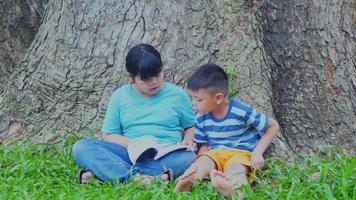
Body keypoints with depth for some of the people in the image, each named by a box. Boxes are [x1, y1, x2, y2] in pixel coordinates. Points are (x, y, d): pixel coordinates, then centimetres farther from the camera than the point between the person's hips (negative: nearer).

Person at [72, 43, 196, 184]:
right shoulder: (120, 96, 12)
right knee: (82, 147, -21)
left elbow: (192, 127, 18)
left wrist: (188, 140, -5)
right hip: (129, 154, 1)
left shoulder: (176, 94, 11)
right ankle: (135, 176, -44)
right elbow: (108, 135, 10)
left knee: (189, 157, -36)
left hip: (166, 156, 0)